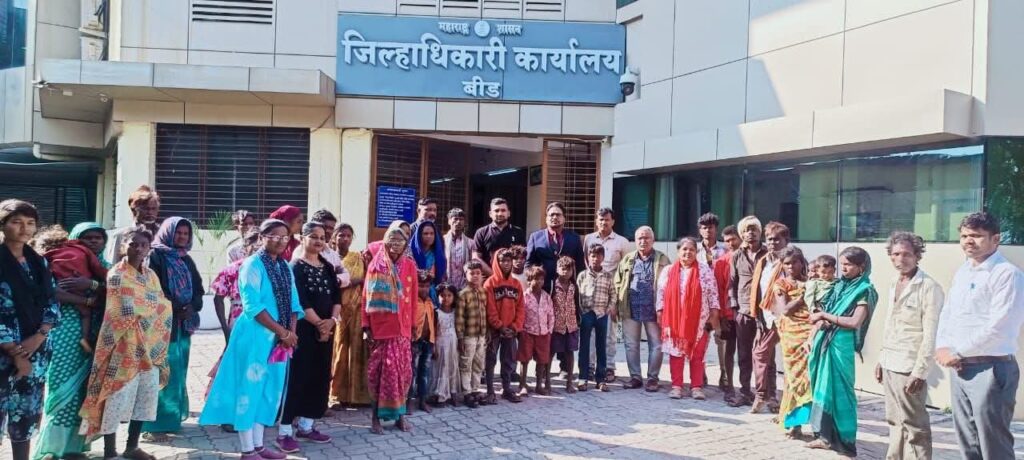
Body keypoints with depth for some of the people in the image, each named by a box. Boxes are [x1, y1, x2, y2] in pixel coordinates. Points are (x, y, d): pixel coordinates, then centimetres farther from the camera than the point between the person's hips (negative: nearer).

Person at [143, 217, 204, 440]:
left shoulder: (186, 260, 17)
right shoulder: (155, 256, -5)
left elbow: (198, 288, 14)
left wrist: (191, 308, -6)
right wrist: (177, 308, -16)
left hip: (183, 324, 7)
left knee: (178, 373, 10)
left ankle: (172, 418, 19)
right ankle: (153, 424, -4)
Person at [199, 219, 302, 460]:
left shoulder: (285, 267, 11)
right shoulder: (253, 265, -10)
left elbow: (293, 302, 10)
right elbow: (252, 306, -18)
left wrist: (291, 332, -7)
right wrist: (283, 332, -17)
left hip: (279, 339, 7)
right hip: (255, 336, -7)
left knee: (269, 390, 12)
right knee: (250, 388, -1)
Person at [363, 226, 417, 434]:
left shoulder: (409, 265, 4)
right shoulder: (375, 265, -1)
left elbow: (413, 297, 7)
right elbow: (367, 297, -1)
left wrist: (412, 324, 7)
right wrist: (366, 326, -5)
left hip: (402, 327, 2)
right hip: (380, 326, -2)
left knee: (402, 369, 5)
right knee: (383, 368, -1)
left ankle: (399, 413, 17)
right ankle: (377, 415, 9)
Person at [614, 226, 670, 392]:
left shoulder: (662, 259, 0)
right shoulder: (628, 259, 10)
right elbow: (618, 280, 15)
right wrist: (620, 297, 3)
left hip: (652, 309, -3)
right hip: (631, 309, 3)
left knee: (656, 345, 2)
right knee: (631, 345, 7)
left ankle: (652, 378, 12)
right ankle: (635, 377, 18)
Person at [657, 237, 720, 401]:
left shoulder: (705, 270, 1)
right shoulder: (668, 271, 5)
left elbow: (713, 293, 1)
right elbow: (661, 294, 8)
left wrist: (714, 315, -3)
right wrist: (660, 314, 4)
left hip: (698, 320, -1)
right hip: (674, 319, 1)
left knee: (697, 354, 2)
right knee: (676, 353, 4)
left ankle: (697, 387, 8)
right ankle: (677, 386, 10)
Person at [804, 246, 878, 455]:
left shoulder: (864, 291, -6)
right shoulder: (839, 286, 14)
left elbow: (855, 322, -16)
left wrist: (825, 315, -13)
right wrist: (811, 338, 5)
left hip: (842, 344, -7)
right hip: (823, 342, 7)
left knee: (840, 390, -2)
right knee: (823, 388, 10)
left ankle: (845, 440, 6)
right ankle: (825, 435, 18)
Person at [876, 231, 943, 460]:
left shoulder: (929, 288, -13)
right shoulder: (894, 285, 13)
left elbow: (931, 335, -17)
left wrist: (920, 372, -19)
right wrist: (882, 359, 15)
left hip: (909, 368, -8)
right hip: (890, 366, 8)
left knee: (914, 426, -3)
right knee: (895, 422, 17)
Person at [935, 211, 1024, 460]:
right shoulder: (961, 273, 14)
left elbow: (998, 327, -19)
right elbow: (947, 313, 17)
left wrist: (957, 352, -13)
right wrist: (942, 348, -1)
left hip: (991, 369, -8)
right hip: (959, 368, 8)